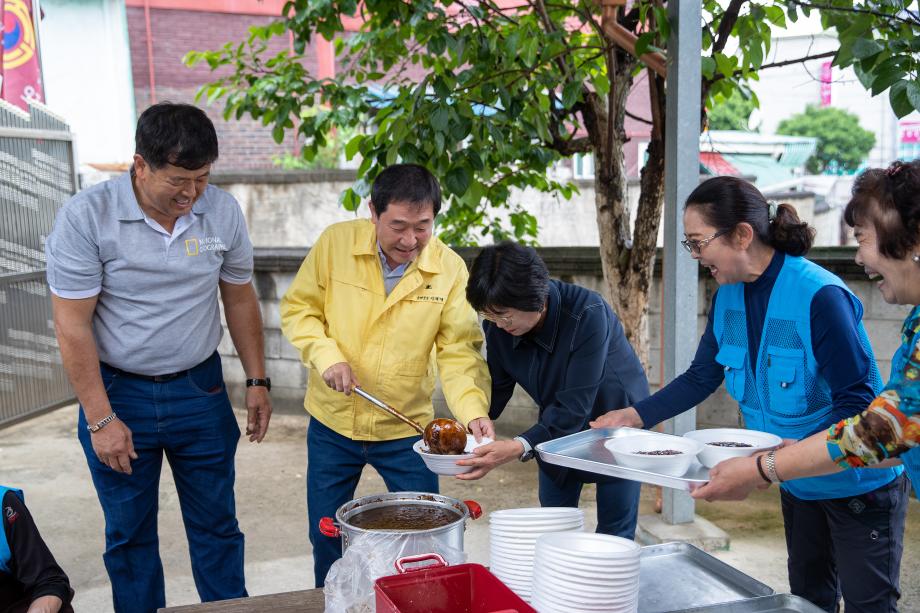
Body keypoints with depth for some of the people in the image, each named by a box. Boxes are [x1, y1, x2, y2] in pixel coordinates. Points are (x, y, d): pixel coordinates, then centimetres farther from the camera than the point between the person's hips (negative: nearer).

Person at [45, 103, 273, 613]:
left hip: (199, 389, 2)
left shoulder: (222, 211, -6)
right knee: (129, 534, 13)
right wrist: (100, 419, -13)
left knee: (216, 525, 12)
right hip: (117, 392, -2)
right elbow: (72, 326, -13)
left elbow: (239, 299, 6)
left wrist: (257, 382, 5)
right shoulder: (85, 217, -15)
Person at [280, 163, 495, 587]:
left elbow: (459, 350, -11)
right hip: (332, 424, 1)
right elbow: (297, 308, -3)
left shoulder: (449, 269, -12)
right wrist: (326, 355, -20)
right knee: (326, 536, 17)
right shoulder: (336, 242, -12)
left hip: (407, 430, -1)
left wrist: (474, 410, -27)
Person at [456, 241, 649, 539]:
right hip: (557, 429, 5)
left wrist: (520, 447, -48)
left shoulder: (587, 314, -35)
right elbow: (497, 389, -9)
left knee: (615, 534, 2)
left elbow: (574, 407, -37)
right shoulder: (498, 326, -17)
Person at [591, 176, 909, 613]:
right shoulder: (728, 297, -6)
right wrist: (636, 415, -7)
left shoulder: (819, 296, -28)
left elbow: (859, 398, -27)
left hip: (858, 487, -7)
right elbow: (701, 377, 2)